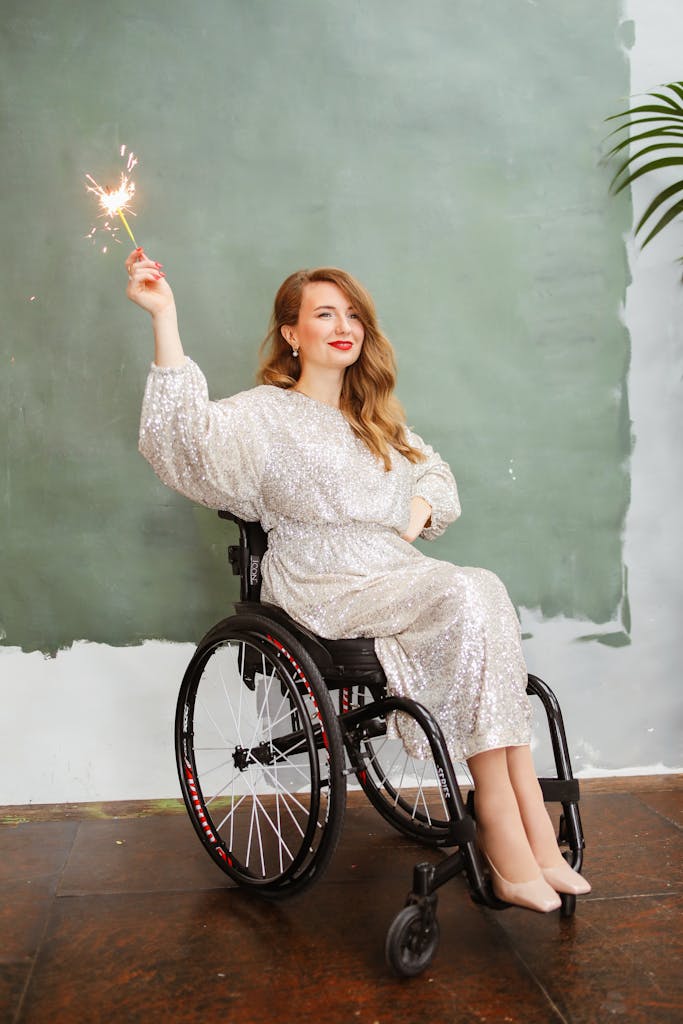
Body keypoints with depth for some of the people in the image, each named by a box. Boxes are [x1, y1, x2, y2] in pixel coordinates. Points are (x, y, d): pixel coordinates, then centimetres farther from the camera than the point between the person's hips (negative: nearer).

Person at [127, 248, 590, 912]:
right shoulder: (267, 415, 3)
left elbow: (434, 470, 31)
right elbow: (192, 433, -17)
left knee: (486, 591, -27)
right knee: (465, 598, -30)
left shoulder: (377, 420, 24)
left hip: (398, 576, 6)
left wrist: (421, 507, 7)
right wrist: (164, 316, -24)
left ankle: (529, 829, -27)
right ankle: (505, 830, -25)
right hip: (324, 589, -5)